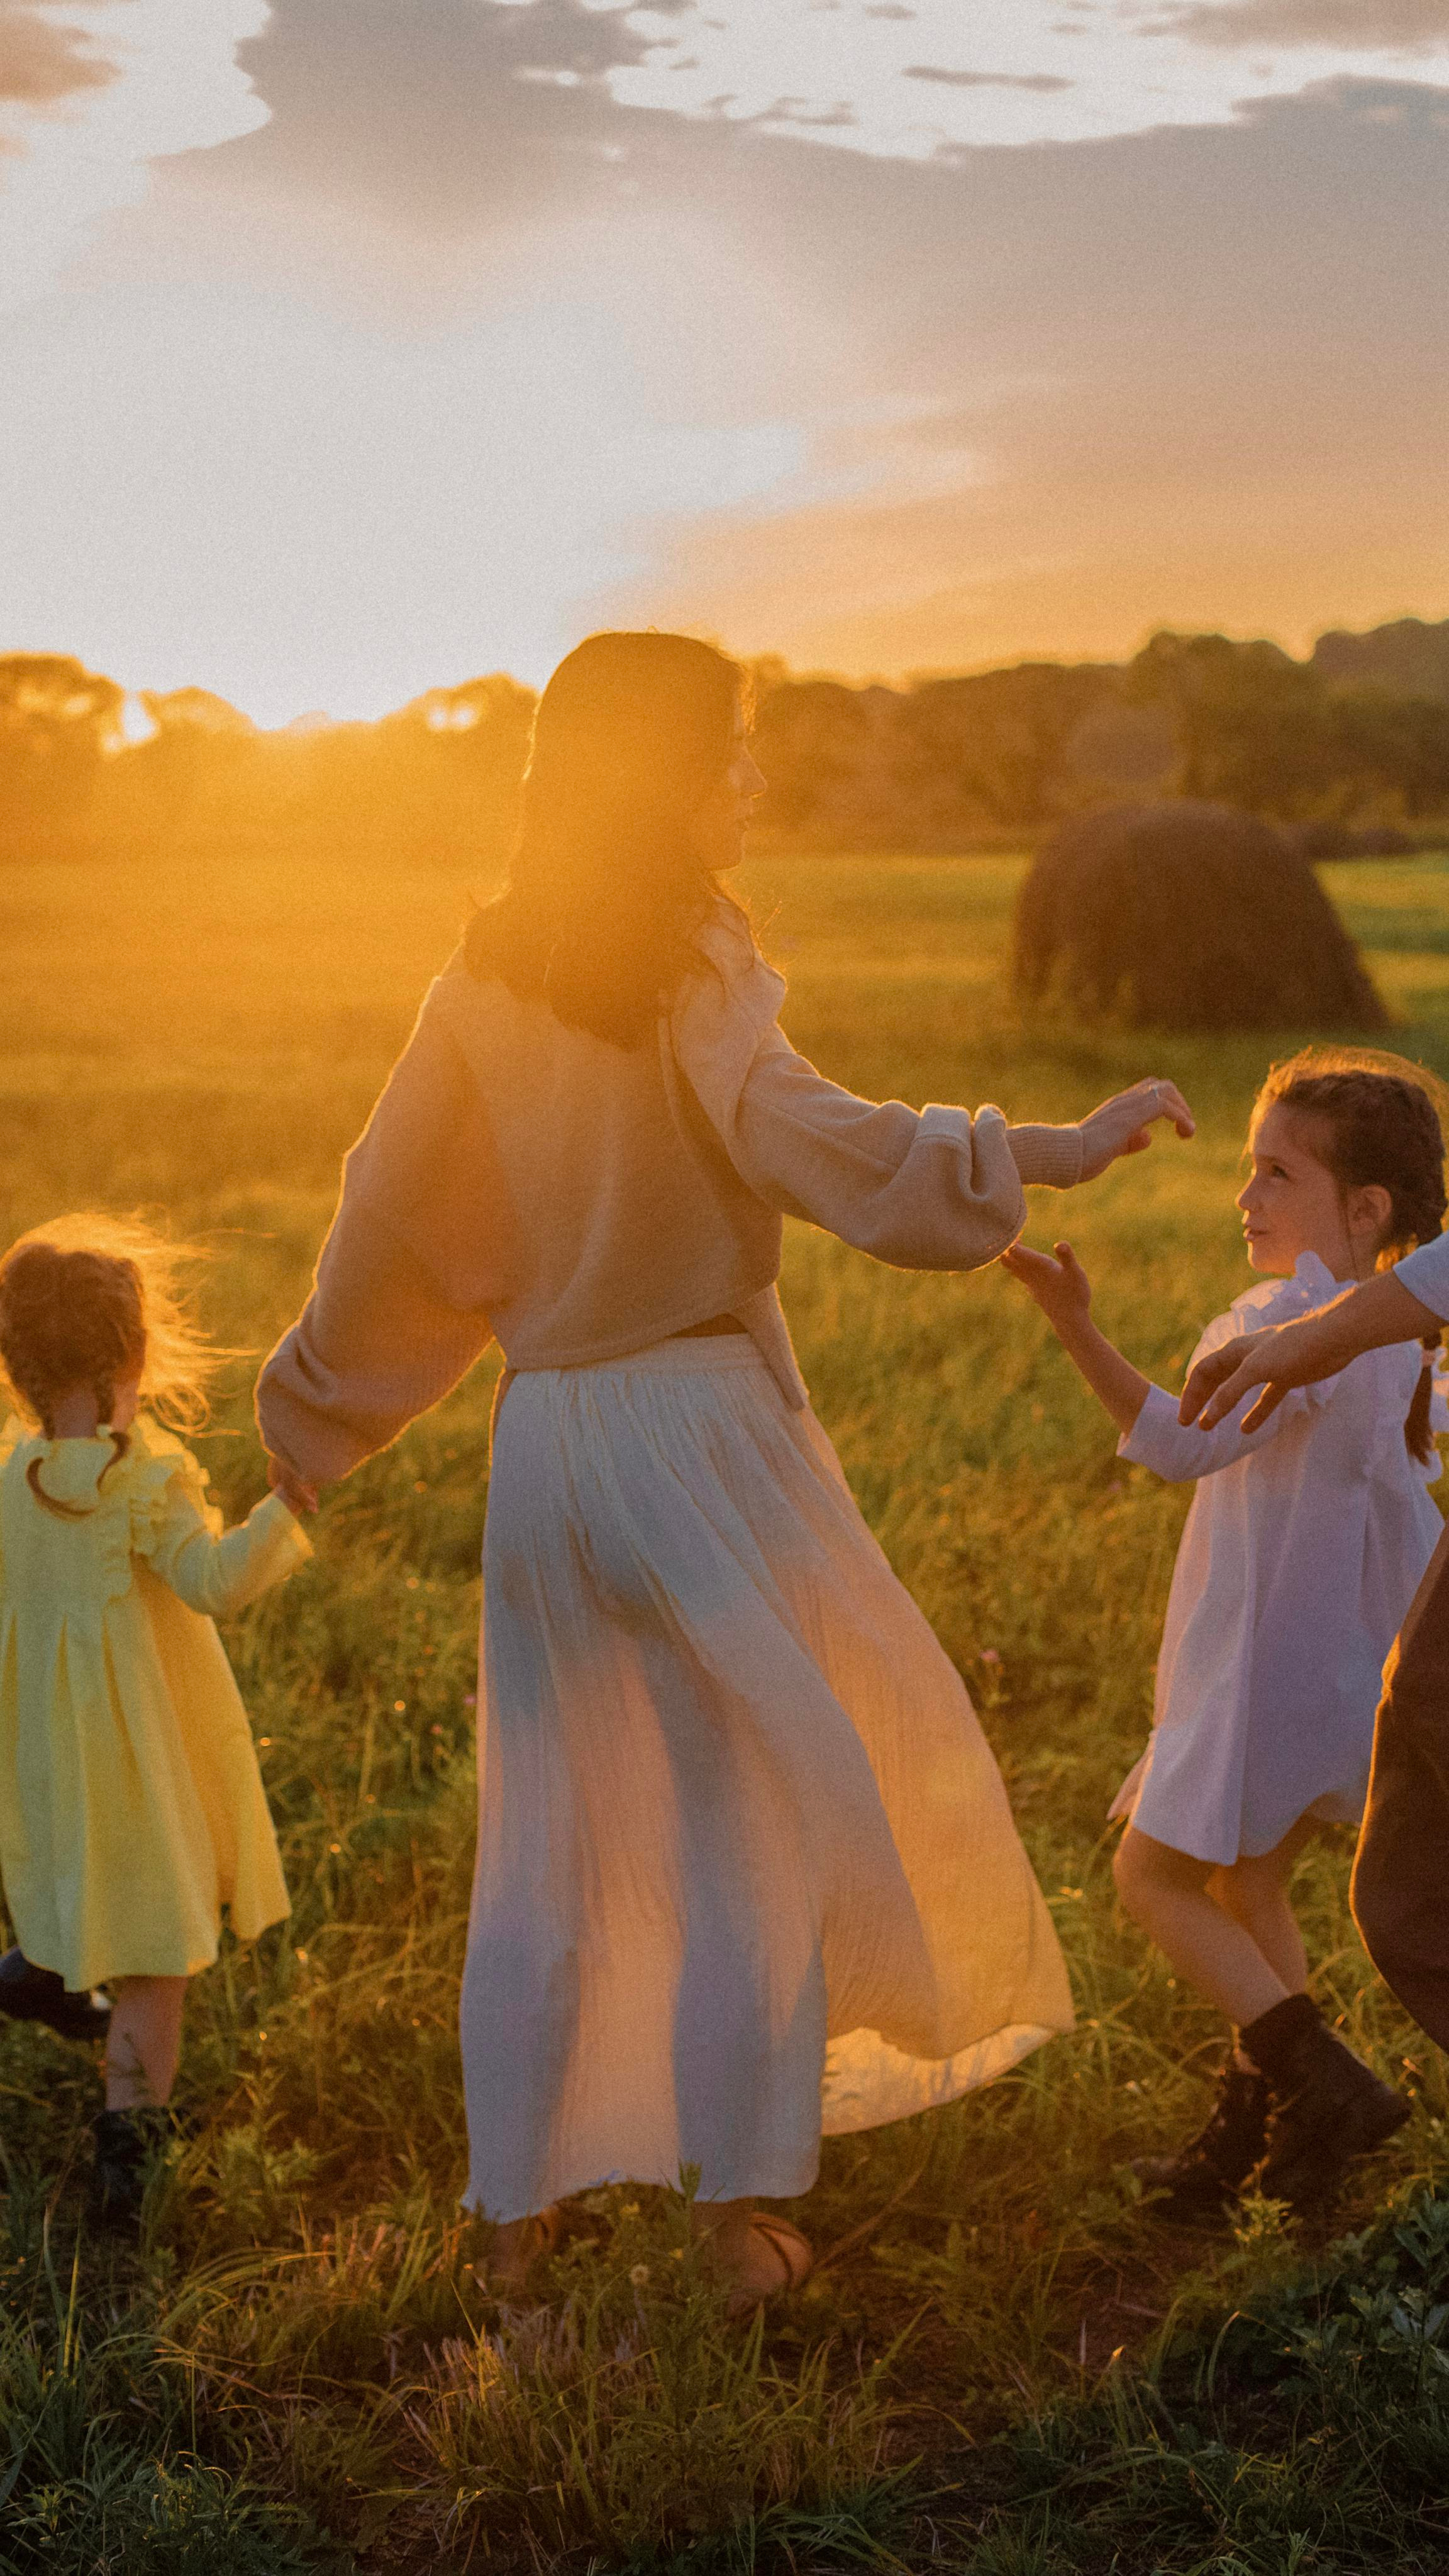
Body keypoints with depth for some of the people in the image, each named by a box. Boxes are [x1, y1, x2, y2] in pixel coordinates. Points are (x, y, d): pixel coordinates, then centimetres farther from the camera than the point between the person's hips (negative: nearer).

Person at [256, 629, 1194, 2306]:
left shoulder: (487, 982, 5)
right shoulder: (690, 968, -12)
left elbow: (390, 1210, 11)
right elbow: (795, 1131, -30)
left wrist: (315, 1405, 24)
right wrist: (1049, 1153, -34)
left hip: (543, 1442, 6)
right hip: (697, 1428, -6)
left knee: (548, 1838, 15)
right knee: (757, 1820, 8)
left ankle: (518, 2205, 23)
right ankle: (736, 2203, 14)